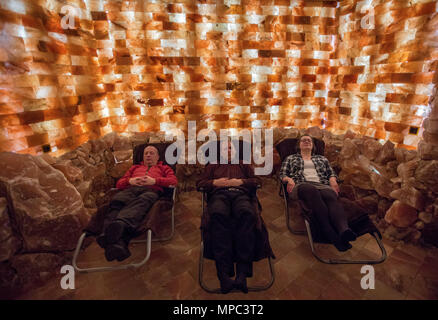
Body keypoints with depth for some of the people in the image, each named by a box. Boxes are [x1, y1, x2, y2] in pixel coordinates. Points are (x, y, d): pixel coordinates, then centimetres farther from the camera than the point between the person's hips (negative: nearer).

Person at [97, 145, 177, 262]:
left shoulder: (164, 168, 34)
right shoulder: (135, 167, 43)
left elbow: (174, 181, 14)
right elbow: (119, 183, 33)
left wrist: (154, 180, -1)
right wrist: (129, 180, 9)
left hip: (151, 190, -2)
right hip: (130, 189, 3)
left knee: (140, 203, -40)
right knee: (116, 202, -35)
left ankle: (120, 224, -70)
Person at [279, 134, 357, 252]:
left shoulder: (322, 159, 35)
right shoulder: (291, 158, 28)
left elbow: (331, 173, 26)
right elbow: (282, 174, 18)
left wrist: (333, 180, 2)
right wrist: (289, 179, -5)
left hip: (323, 185, 3)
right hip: (301, 185, -3)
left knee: (331, 197, -35)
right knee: (312, 191, -41)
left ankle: (344, 230, -62)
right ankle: (333, 237, -54)